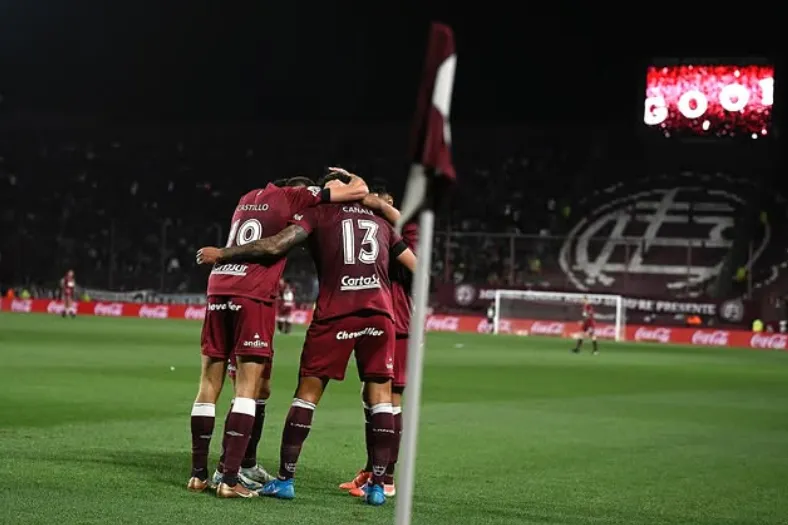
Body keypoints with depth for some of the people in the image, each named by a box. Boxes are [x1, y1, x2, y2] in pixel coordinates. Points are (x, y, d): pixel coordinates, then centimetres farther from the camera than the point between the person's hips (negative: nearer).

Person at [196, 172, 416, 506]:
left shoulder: (319, 213, 11)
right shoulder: (381, 224, 24)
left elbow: (274, 246, -2)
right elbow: (417, 268, 26)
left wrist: (221, 254, 5)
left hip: (335, 313, -3)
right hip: (380, 311, 3)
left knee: (308, 392, 6)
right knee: (380, 394, 8)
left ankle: (285, 479, 7)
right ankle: (377, 485, 5)